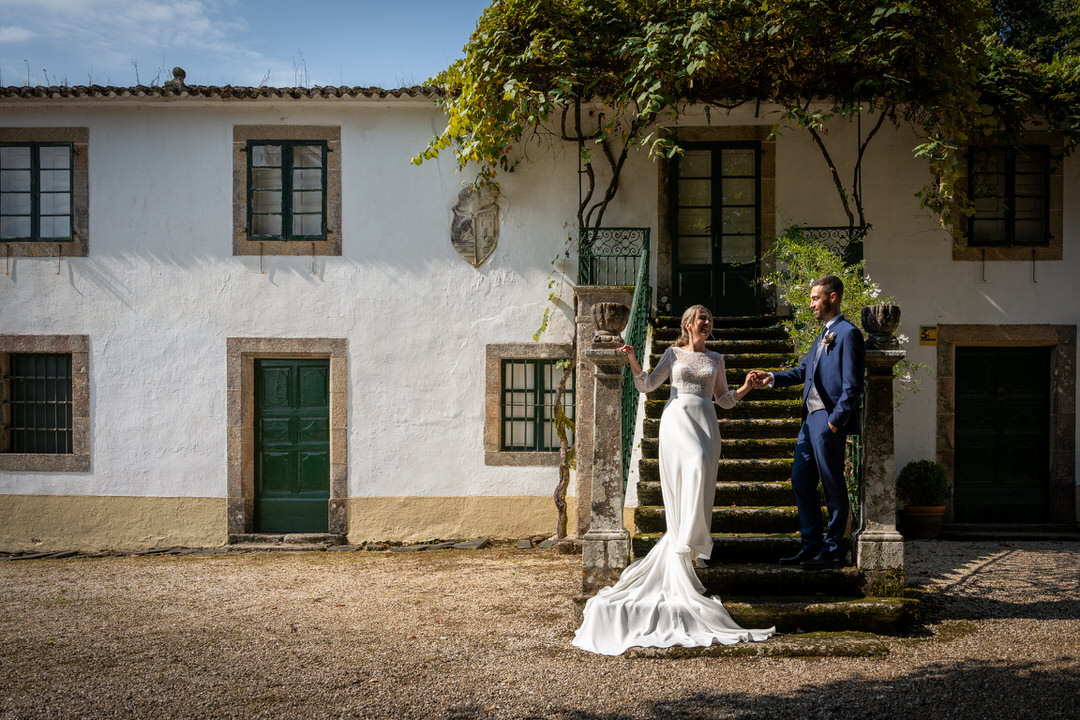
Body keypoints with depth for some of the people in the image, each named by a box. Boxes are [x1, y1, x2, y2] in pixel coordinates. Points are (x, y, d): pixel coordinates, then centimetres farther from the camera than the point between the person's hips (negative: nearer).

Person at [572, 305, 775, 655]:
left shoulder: (716, 359, 19)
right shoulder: (673, 354, 11)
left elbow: (725, 399, 20)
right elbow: (647, 385, 6)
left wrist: (745, 388, 2)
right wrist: (633, 362, -9)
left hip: (705, 422, 3)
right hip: (677, 419, -3)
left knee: (699, 481, -10)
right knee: (695, 466, -24)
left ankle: (688, 545, -1)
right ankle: (687, 546, -17)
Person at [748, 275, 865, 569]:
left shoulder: (848, 333, -9)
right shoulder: (823, 335, 19)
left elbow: (852, 385, -15)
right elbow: (804, 370, 20)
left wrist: (835, 420, -20)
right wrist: (772, 378, 7)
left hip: (829, 421, -10)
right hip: (810, 418, 10)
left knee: (832, 485, 0)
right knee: (801, 481, 12)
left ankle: (832, 550, 9)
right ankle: (811, 545, 21)